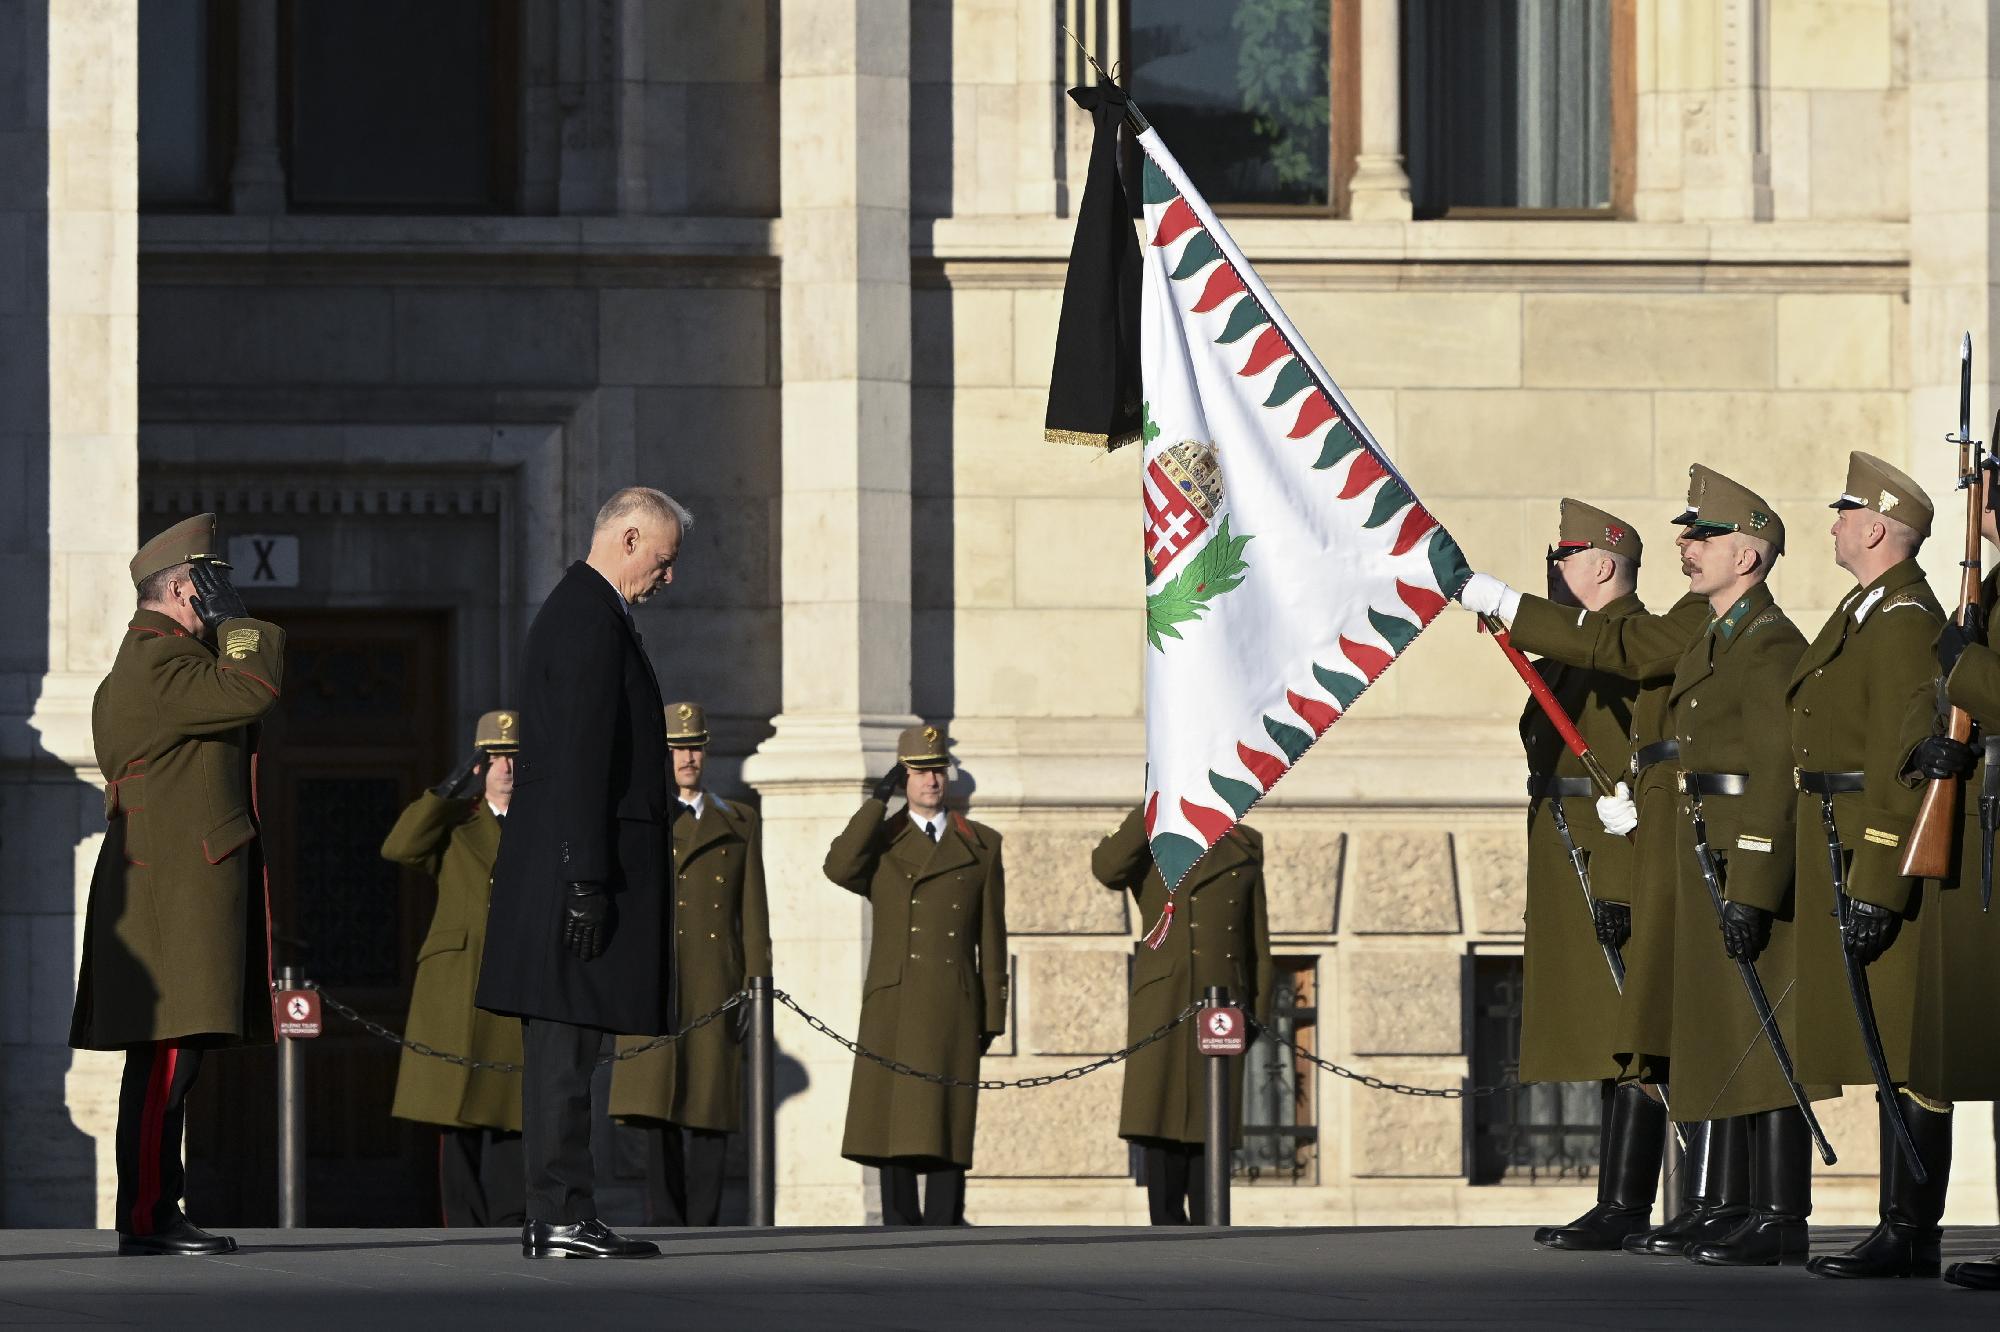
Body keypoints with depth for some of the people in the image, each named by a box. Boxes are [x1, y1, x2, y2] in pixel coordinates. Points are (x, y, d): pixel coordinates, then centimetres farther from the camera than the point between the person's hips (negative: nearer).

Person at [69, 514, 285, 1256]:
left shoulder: (148, 660, 22)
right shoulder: (160, 662, -12)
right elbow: (255, 690, -22)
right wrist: (233, 621, -9)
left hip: (186, 882, 11)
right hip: (176, 887, -11)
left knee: (169, 1055, 9)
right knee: (171, 1051, -13)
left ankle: (154, 1213, 10)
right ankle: (146, 1216, -15)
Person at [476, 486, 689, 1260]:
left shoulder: (575, 611, 20)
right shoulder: (591, 618, -13)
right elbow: (579, 760, -20)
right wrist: (588, 880, -22)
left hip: (568, 872, 11)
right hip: (581, 865, -11)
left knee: (561, 1052, 10)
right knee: (565, 1050, -10)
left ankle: (555, 1218, 13)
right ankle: (563, 1220, -10)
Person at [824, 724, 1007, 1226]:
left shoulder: (982, 846, 11)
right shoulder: (879, 841, 11)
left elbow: (992, 937, 10)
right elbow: (839, 868, -13)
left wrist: (993, 1015, 5)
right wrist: (878, 800, -8)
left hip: (955, 1010, 0)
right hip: (892, 1010, 0)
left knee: (947, 1127, -4)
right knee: (893, 1124, -2)